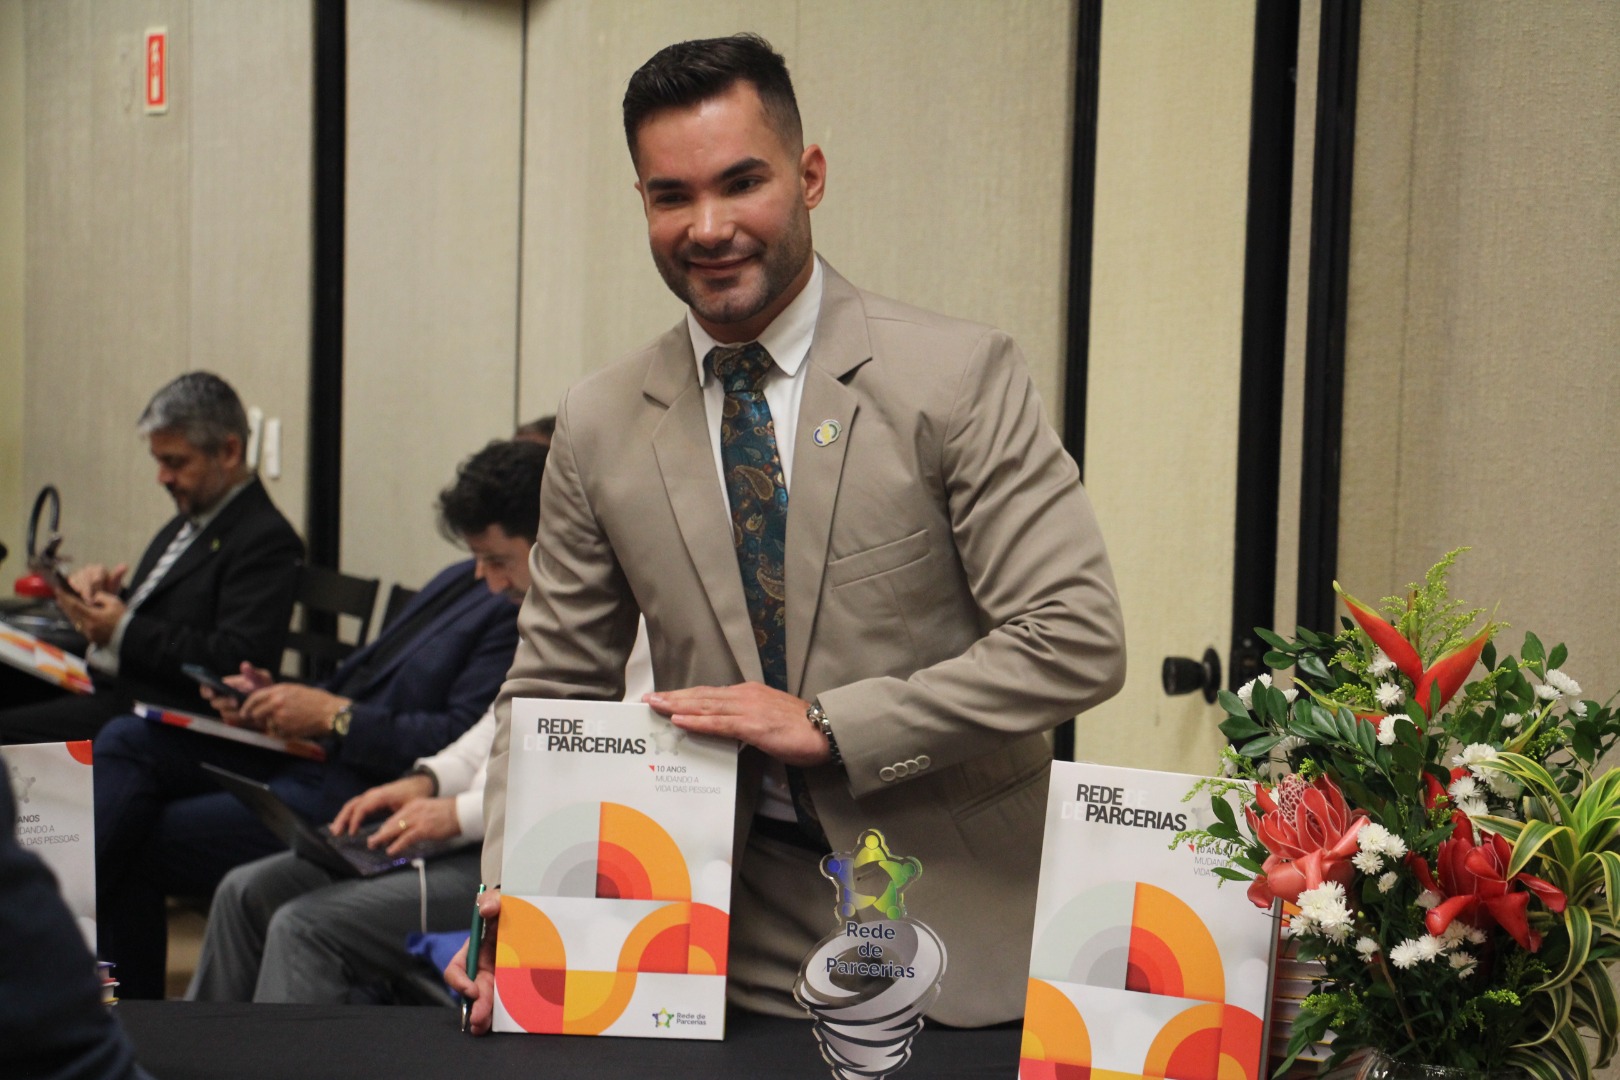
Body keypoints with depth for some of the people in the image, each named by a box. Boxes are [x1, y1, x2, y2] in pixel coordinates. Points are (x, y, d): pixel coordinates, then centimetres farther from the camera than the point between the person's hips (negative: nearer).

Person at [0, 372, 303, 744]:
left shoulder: (266, 540, -12)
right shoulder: (188, 522, 17)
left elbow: (237, 663, -21)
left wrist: (123, 630, -19)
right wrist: (105, 593, 1)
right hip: (104, 688, 9)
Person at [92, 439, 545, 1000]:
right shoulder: (463, 582, 15)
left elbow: (458, 741, -24)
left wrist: (334, 715, -16)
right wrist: (276, 699, 5)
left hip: (358, 795, -10)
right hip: (311, 753, 10)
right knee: (126, 741, 0)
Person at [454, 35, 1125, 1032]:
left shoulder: (961, 376, -10)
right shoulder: (600, 426, 1)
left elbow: (1079, 640, -14)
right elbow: (554, 687, 7)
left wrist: (826, 724, -19)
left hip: (960, 923, -2)